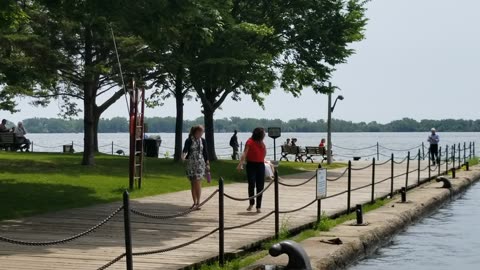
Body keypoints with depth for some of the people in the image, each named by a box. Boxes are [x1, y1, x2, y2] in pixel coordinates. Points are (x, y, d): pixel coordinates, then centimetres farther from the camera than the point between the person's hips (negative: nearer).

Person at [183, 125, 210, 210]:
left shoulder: (203, 141, 6)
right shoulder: (189, 141, -4)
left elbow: (205, 153, 11)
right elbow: (185, 149, -17)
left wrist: (207, 164, 10)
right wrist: (184, 156, -39)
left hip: (200, 163, 1)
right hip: (191, 164, -1)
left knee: (198, 183, -8)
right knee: (193, 184, 5)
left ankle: (198, 203, -7)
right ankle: (195, 203, 14)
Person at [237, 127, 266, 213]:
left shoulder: (261, 142, 10)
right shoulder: (250, 142, -9)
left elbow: (264, 154, 14)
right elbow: (245, 153, -19)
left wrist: (262, 144, 5)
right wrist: (241, 164, -30)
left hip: (260, 165, 5)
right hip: (251, 165, -5)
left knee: (260, 186, 2)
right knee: (251, 184, -11)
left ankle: (258, 207, 9)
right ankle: (251, 203, 10)